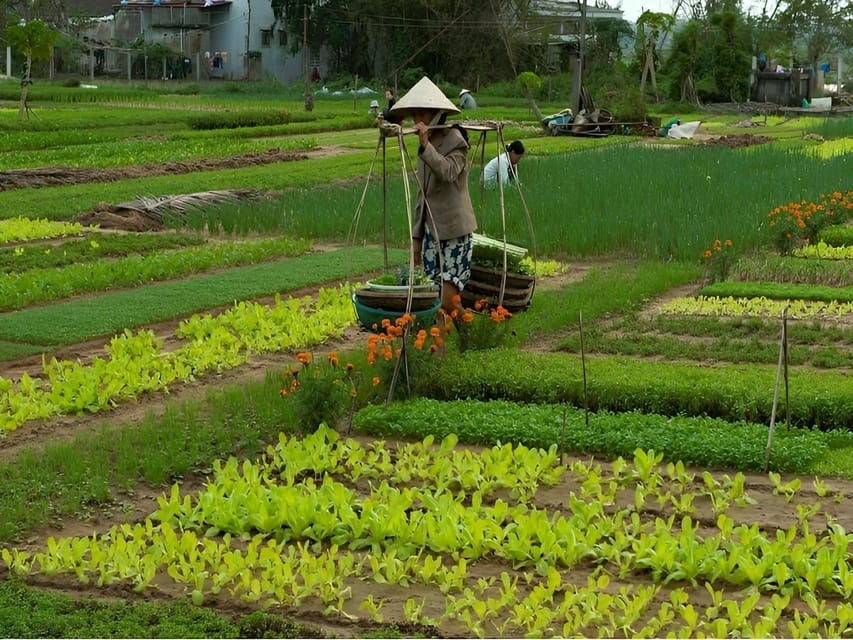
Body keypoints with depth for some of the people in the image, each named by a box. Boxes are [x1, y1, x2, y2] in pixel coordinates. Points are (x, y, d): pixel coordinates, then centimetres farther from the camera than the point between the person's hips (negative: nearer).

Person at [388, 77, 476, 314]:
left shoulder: (455, 141, -8)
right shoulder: (427, 144, 15)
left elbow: (448, 172, -28)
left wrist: (425, 145, -32)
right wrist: (416, 236, 18)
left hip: (455, 230, -8)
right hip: (431, 229, 8)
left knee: (449, 300, -14)